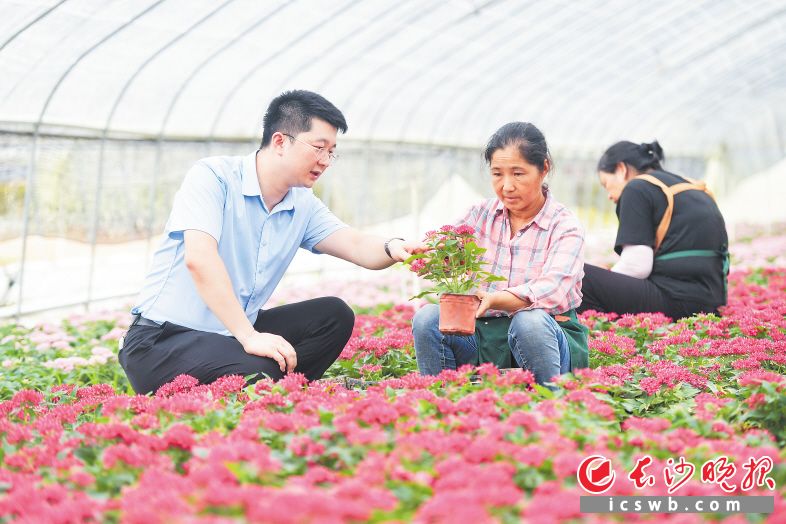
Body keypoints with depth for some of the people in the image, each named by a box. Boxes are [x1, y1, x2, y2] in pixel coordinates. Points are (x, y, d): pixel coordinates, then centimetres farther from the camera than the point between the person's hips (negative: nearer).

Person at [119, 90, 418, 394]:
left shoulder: (303, 206, 9)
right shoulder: (213, 176, -13)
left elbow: (358, 247, -2)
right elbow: (199, 258, -26)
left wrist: (394, 249, -27)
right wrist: (249, 337, -32)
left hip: (234, 335, 8)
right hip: (161, 341, -8)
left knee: (334, 314, -3)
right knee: (259, 373, -34)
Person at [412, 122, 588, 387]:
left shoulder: (565, 227, -4)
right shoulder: (482, 214, 10)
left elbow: (553, 290, -22)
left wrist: (494, 299, -41)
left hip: (544, 337, -3)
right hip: (484, 339, 4)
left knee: (529, 321, -35)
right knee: (427, 317, -20)